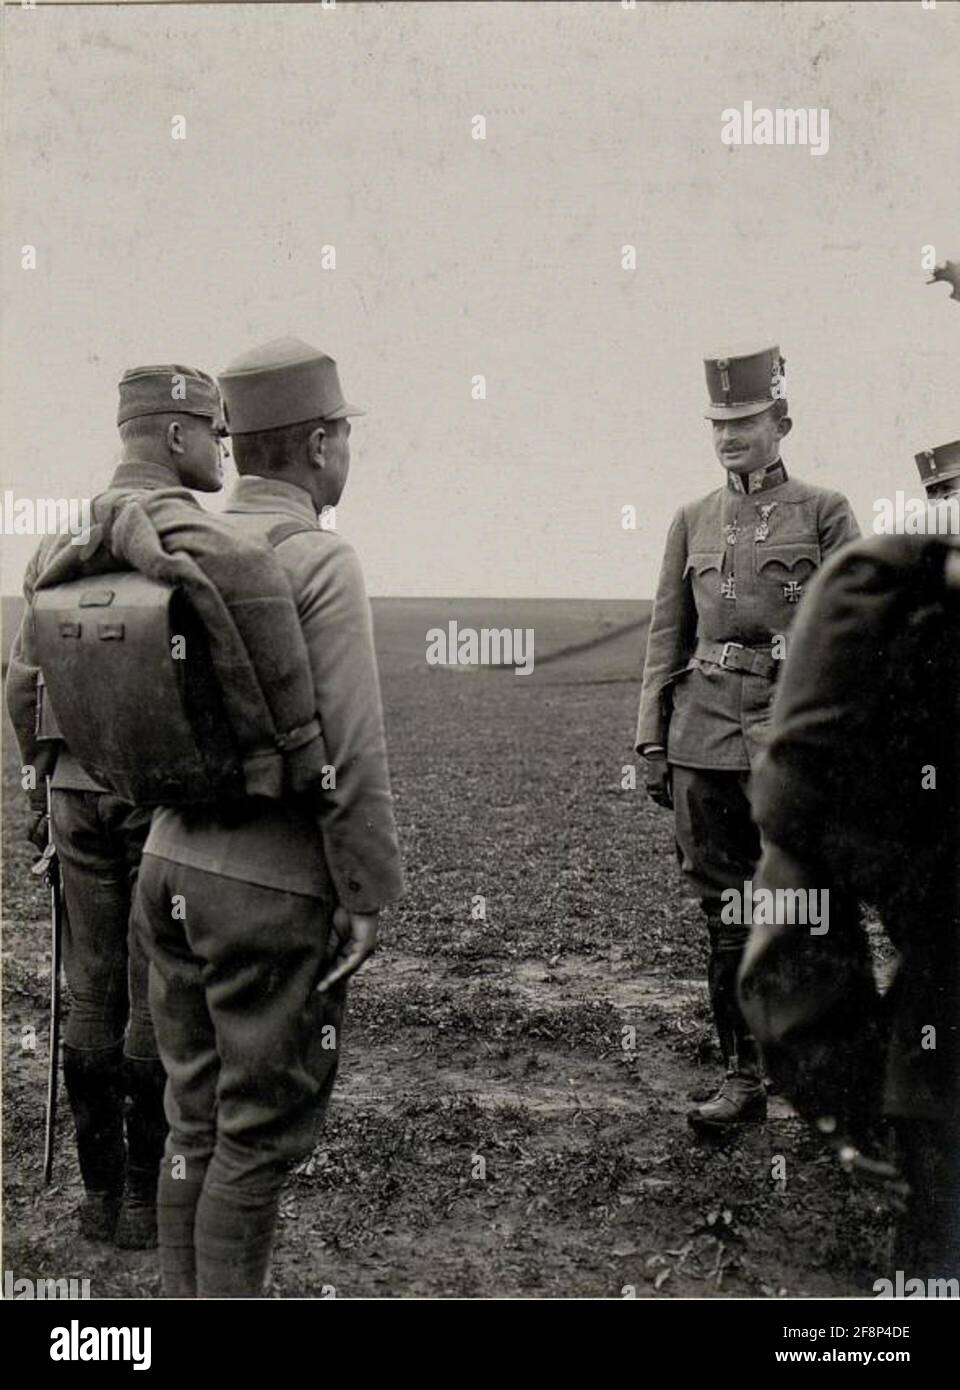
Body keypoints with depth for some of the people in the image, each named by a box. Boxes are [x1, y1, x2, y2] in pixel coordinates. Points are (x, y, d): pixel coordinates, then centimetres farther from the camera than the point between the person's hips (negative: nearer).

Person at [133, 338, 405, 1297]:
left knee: (194, 1114, 17)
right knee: (263, 1126, 6)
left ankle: (181, 1294, 28)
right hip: (273, 892, -7)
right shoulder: (319, 560, -15)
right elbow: (351, 751, -18)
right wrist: (366, 896, -10)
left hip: (171, 868, 7)